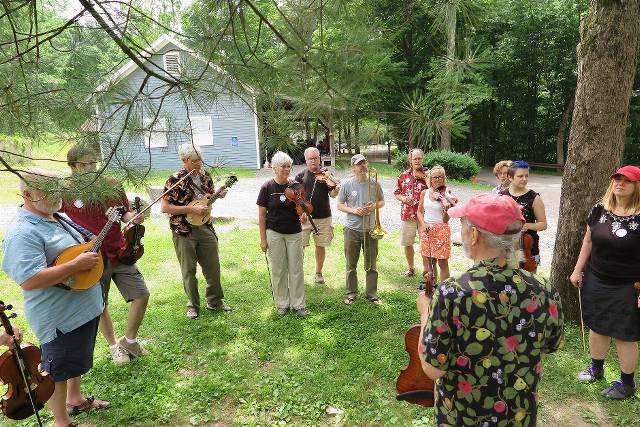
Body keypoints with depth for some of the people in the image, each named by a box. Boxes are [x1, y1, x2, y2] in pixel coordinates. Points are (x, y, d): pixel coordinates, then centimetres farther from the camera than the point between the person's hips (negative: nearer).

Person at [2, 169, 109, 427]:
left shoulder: (57, 217, 7)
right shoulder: (23, 232, -24)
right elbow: (29, 281, -31)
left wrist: (93, 249, 2)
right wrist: (76, 264, -30)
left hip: (84, 307, 9)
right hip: (58, 316, -9)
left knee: (76, 359, 26)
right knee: (58, 369, 10)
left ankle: (74, 399, 46)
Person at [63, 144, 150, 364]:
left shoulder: (113, 185, 0)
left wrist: (133, 217, -14)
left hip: (120, 253, 2)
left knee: (142, 295, 1)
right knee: (101, 307, 12)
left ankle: (129, 340, 24)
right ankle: (114, 345, 35)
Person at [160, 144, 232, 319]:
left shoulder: (205, 175, 3)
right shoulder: (175, 180, -13)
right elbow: (164, 207, -17)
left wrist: (218, 195, -4)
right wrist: (191, 209, -21)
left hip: (205, 227, 5)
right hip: (184, 231, -5)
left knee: (213, 266, 10)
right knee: (189, 270, 7)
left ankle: (215, 301, 27)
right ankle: (193, 306, 24)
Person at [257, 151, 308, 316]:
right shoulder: (267, 187, -6)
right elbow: (261, 215, -3)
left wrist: (304, 214, -15)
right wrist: (263, 239, -6)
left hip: (294, 233, 2)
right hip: (274, 233, -2)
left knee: (296, 269, 6)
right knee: (278, 270, 7)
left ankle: (298, 305, 19)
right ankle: (282, 304, 23)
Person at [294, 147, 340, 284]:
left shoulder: (326, 174, 4)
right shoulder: (301, 176, 3)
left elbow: (332, 195, -2)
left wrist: (336, 189, -24)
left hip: (323, 217, 1)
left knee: (321, 246, 11)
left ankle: (319, 273, 28)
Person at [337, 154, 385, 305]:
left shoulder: (374, 184, 1)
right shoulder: (347, 185, -4)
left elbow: (382, 201, 11)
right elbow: (340, 205, 2)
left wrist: (374, 206, -11)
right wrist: (353, 210, -15)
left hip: (370, 229, 1)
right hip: (352, 229, -1)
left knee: (371, 265, 10)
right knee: (351, 265, 10)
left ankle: (372, 293, 24)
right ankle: (351, 293, 25)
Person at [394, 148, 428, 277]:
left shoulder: (427, 175, -1)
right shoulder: (404, 175, 6)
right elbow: (396, 193, 11)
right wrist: (403, 198, -10)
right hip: (407, 215, 3)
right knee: (407, 244, 13)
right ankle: (410, 269, 32)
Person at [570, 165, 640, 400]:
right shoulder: (600, 209, -1)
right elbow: (588, 241, 8)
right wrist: (577, 270, 9)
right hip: (596, 281, 4)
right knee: (597, 326, 18)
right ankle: (596, 368, 39)